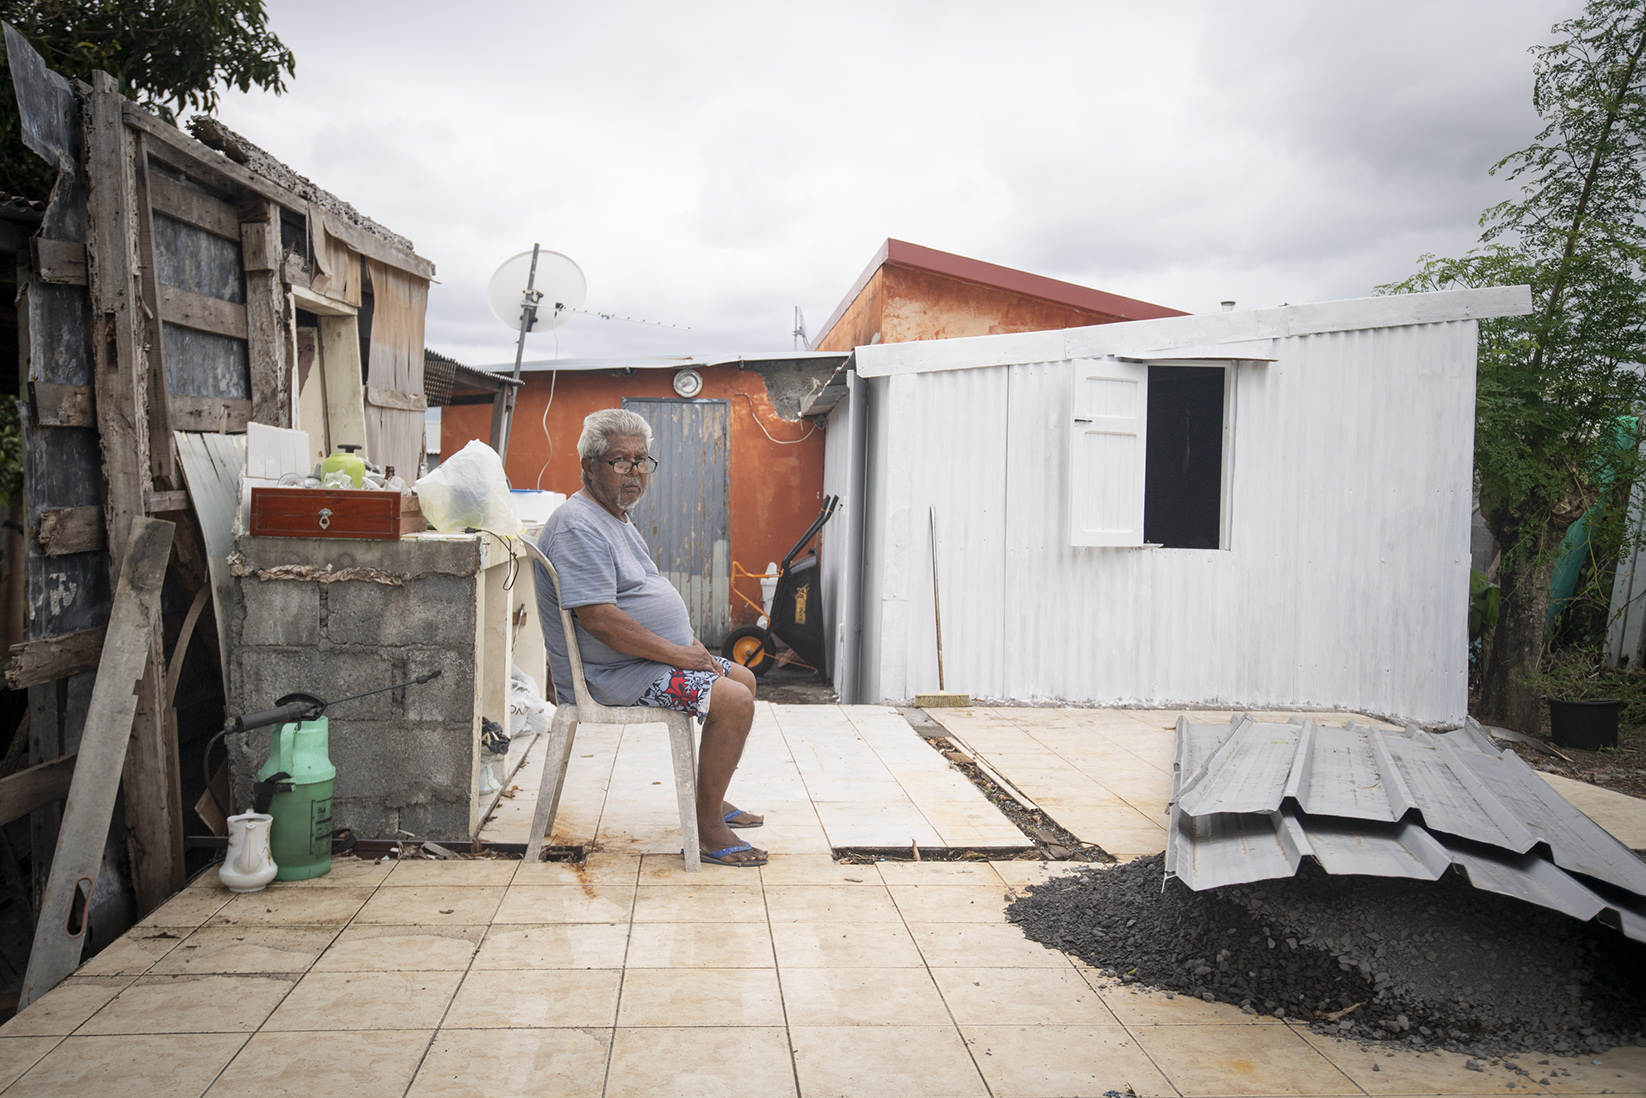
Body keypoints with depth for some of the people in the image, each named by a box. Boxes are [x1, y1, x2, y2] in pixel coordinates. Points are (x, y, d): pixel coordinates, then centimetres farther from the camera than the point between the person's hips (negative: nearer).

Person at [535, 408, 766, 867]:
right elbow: (599, 619, -28)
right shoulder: (579, 527, -19)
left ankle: (712, 799, 24)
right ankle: (707, 829, -11)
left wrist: (688, 646, 6)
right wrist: (678, 654, -22)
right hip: (610, 675, -11)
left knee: (743, 679, 17)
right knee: (734, 702, -21)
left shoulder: (616, 520, 16)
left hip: (644, 658, 11)